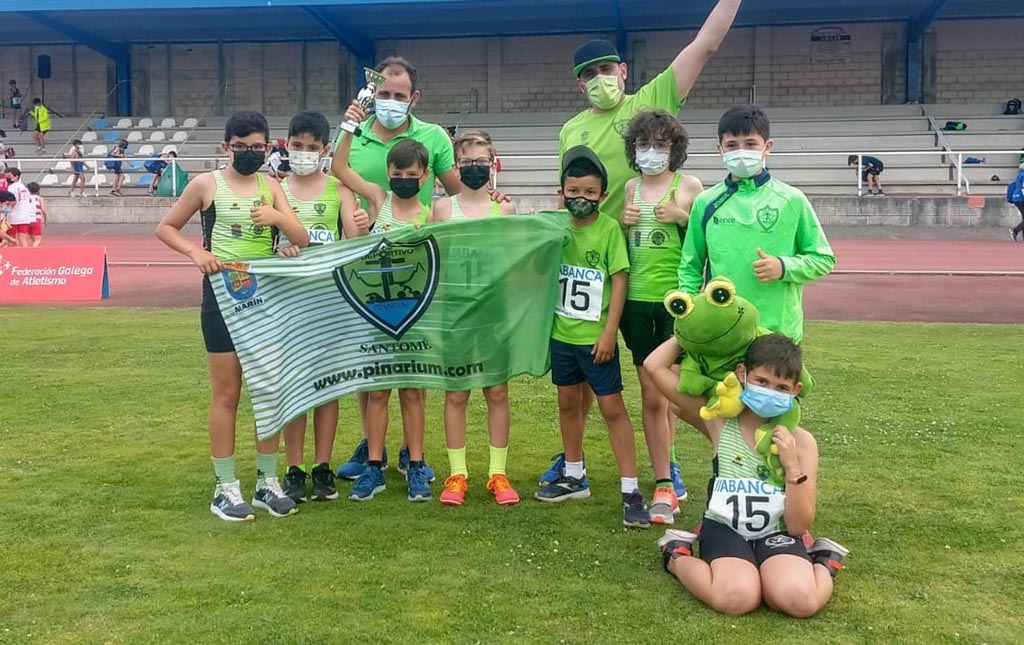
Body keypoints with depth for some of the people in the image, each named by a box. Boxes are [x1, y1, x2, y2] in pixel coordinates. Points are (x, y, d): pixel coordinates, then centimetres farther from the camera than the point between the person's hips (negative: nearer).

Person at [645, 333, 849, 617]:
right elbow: (655, 367, -5)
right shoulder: (719, 421, -2)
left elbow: (799, 527, -5)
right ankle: (676, 555, 1)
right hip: (724, 528, 0)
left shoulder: (801, 441, -2)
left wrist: (792, 466, -17)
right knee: (737, 599, -31)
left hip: (777, 533, 0)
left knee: (801, 601, -31)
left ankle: (824, 563, 5)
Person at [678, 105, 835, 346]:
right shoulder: (706, 203, 4)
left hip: (779, 329, -1)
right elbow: (690, 266, 11)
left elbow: (824, 259, 5)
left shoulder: (792, 200, -1)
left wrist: (784, 267, -12)